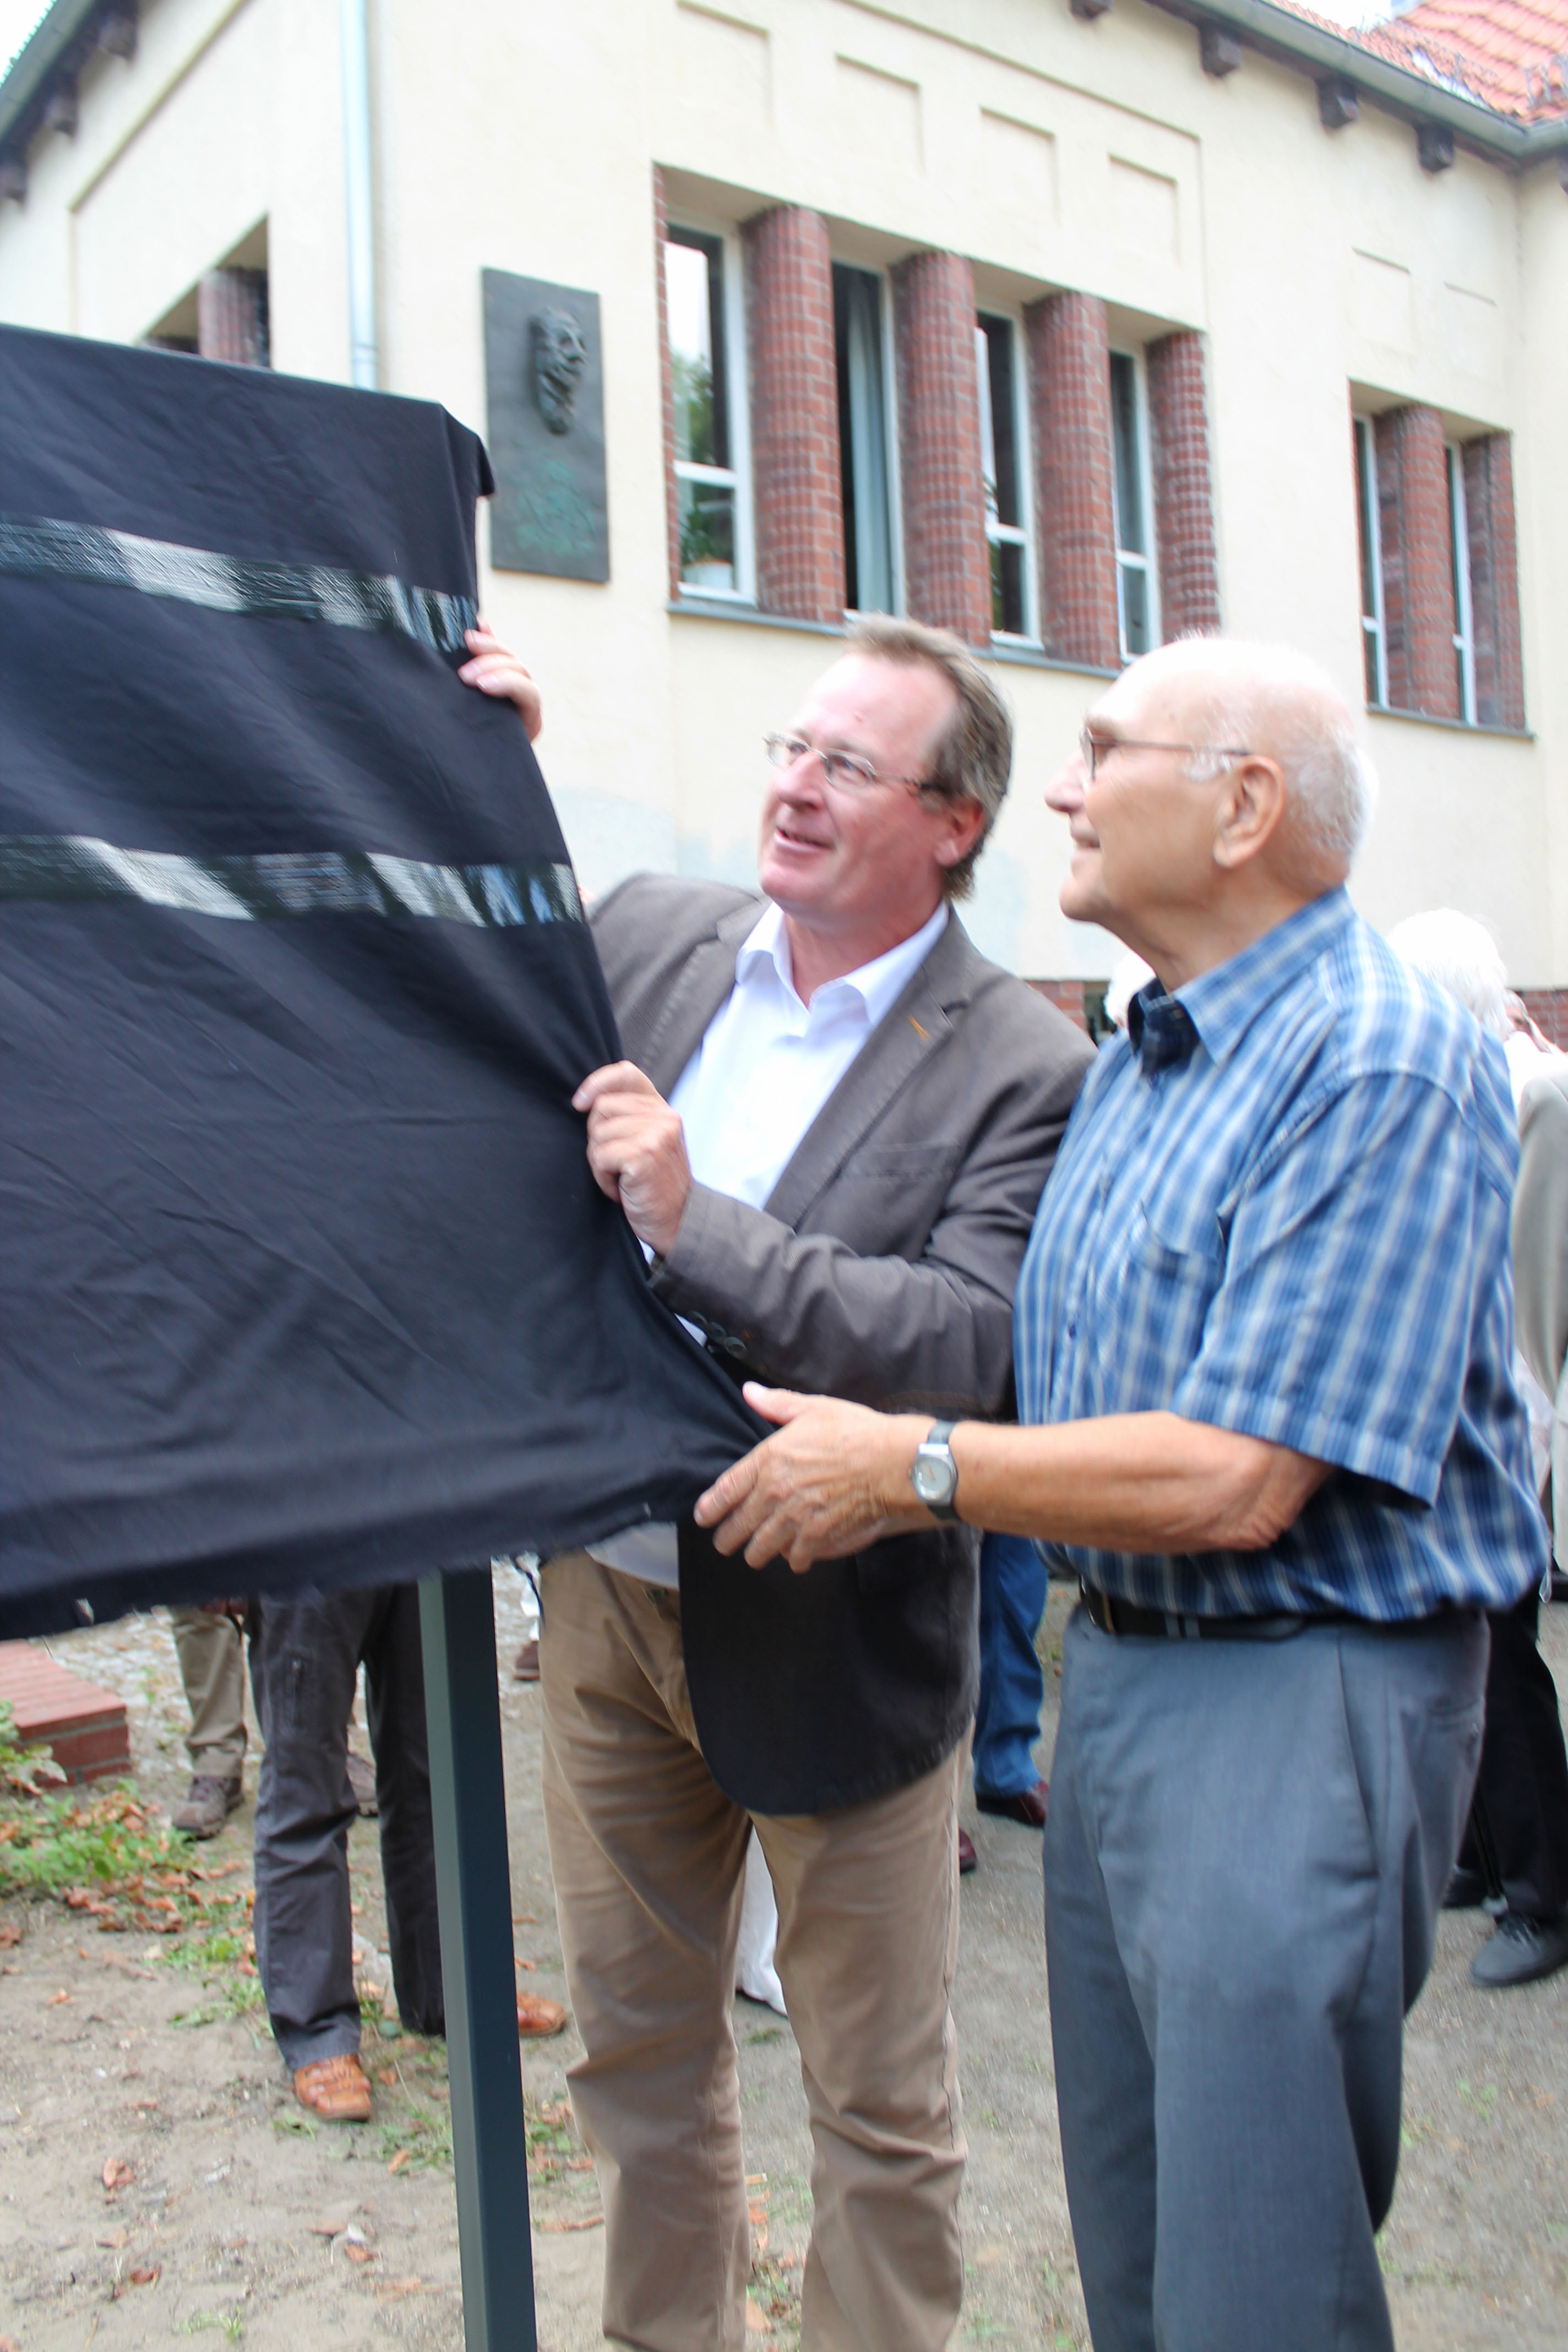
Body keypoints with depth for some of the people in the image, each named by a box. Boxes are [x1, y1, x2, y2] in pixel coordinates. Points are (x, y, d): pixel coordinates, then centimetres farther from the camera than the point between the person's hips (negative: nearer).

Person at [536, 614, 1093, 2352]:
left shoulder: (1020, 1070, -14)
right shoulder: (646, 932, 0)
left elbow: (973, 1347, -25)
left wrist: (695, 1223, -30)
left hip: (827, 1635, -4)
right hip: (608, 1598, 5)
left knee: (879, 2106, 13)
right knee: (639, 2051, 23)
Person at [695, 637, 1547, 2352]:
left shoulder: (1383, 1069, -18)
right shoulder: (1132, 1058, 11)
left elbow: (1234, 1484, -24)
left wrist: (908, 1470, -18)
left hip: (1304, 1694, -8)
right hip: (1111, 1662, 9)